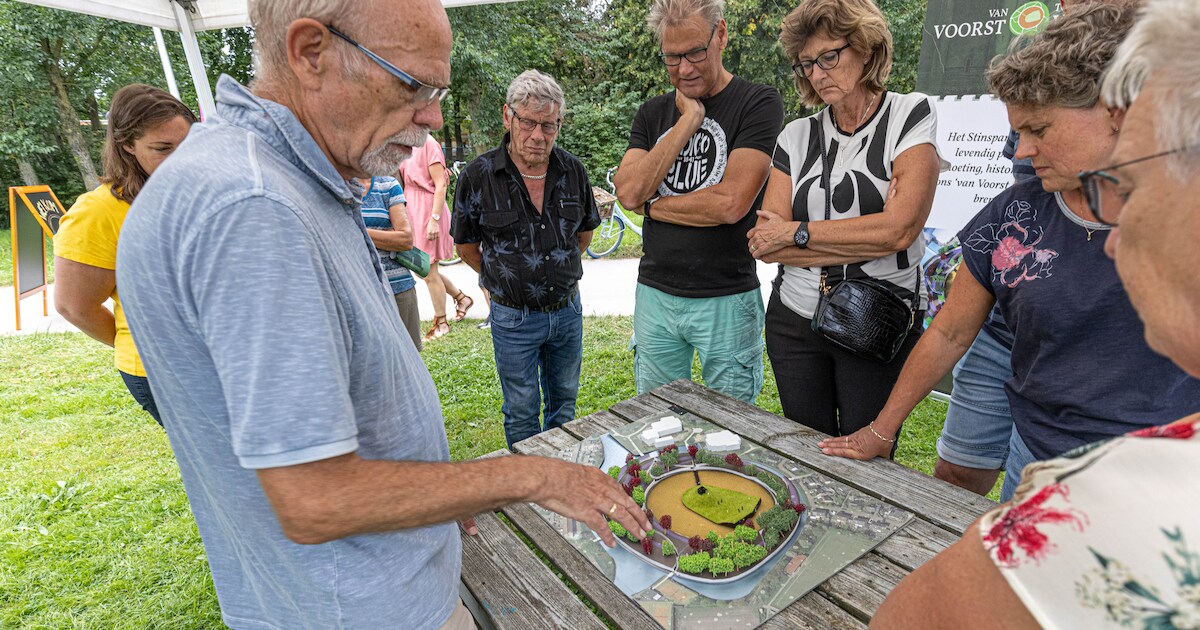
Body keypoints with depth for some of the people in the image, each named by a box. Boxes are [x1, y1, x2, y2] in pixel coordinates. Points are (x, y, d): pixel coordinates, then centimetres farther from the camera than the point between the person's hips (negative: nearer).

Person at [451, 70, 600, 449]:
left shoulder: (573, 170, -3)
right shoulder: (478, 176, -13)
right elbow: (466, 246, -1)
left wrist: (560, 270, 11)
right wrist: (505, 278, 3)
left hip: (567, 309, 4)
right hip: (514, 317, -3)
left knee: (564, 404, 20)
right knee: (522, 414, 11)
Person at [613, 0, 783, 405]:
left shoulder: (758, 103, -6)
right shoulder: (652, 114, 9)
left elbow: (731, 203, -19)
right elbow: (628, 191, -8)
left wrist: (651, 205, -6)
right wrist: (688, 120, -9)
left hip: (727, 299, -4)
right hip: (655, 295, 4)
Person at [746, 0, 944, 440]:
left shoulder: (911, 115, -2)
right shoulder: (797, 135, 5)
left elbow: (899, 230, -17)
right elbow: (763, 244, -6)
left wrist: (795, 232, -11)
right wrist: (866, 238, -12)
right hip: (794, 321, 3)